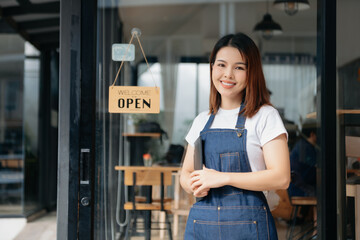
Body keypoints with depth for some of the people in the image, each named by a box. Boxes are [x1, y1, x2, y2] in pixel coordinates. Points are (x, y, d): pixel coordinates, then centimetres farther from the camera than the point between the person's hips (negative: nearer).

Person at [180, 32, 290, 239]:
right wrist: (194, 186, -6)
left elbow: (281, 178, -11)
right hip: (201, 222, 4)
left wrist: (223, 177, -15)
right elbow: (186, 173, 18)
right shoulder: (202, 121, 13)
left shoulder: (266, 116, -2)